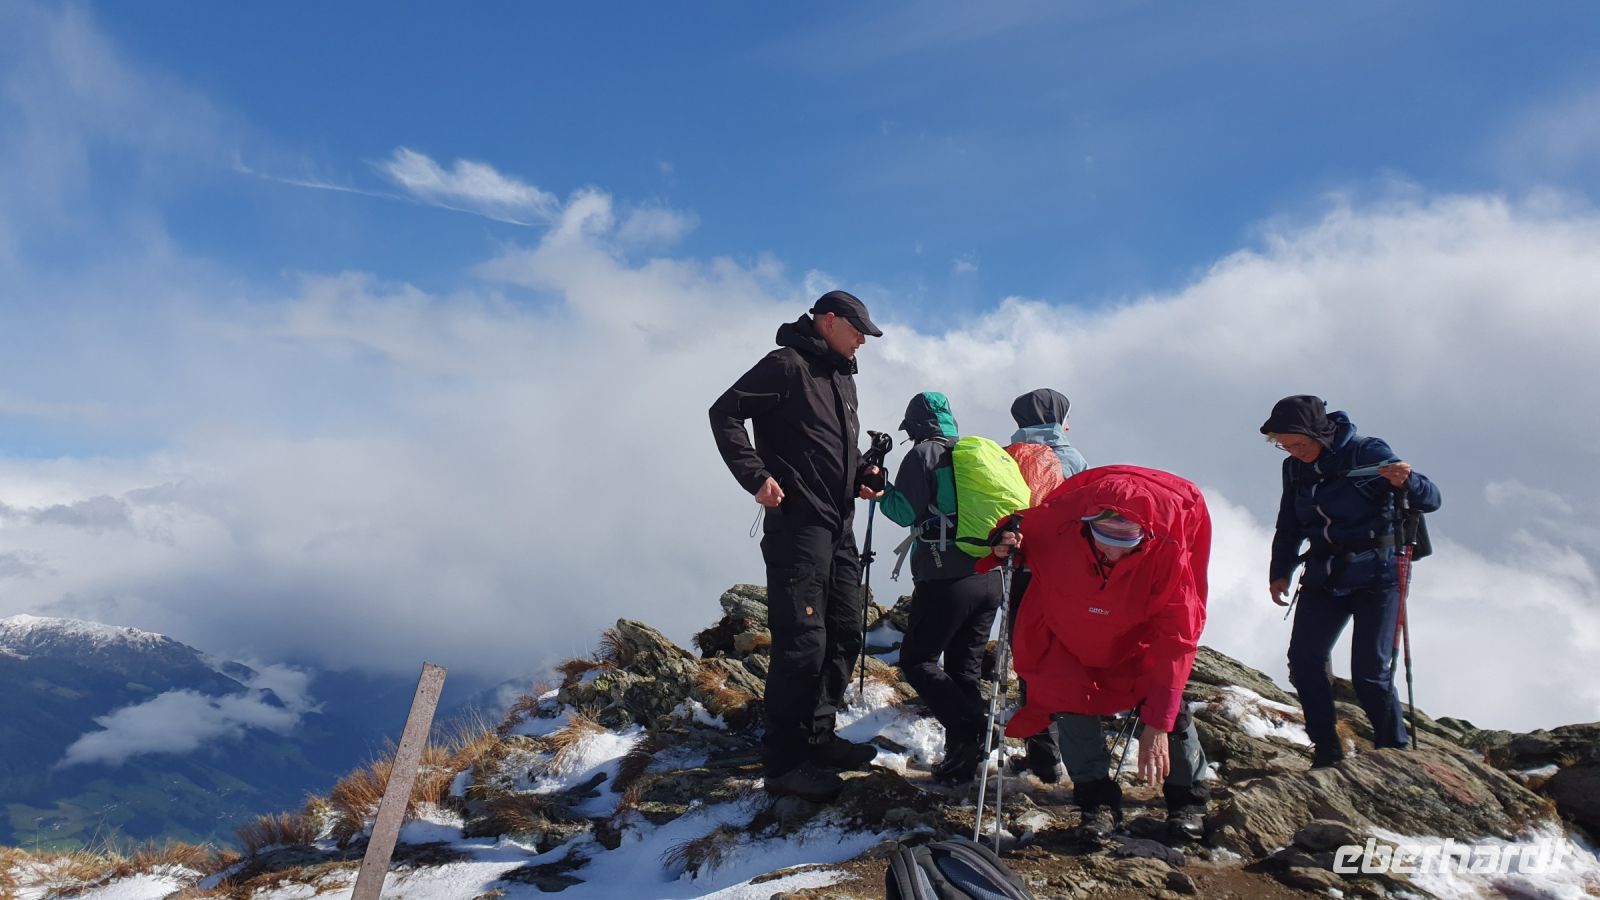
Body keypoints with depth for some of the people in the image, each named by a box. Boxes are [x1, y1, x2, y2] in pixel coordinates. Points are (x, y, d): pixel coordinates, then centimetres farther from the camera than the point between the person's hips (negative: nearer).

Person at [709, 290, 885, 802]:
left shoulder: (843, 377, 20)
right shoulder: (788, 365, -7)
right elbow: (725, 413, -13)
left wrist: (860, 478, 9)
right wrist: (756, 476, -21)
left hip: (839, 525, 9)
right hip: (798, 524, -9)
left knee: (844, 634, 12)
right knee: (802, 641, -10)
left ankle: (817, 738, 25)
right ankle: (784, 762, -1)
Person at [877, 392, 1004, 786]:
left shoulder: (923, 454, -3)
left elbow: (905, 512, -9)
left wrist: (878, 489, 6)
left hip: (946, 580, -7)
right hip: (989, 578, 7)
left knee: (916, 661, 3)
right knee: (965, 667, 12)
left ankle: (969, 728, -12)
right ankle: (964, 758, 12)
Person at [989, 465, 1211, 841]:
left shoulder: (1168, 551, -37)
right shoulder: (1057, 523, -36)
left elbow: (1176, 639, -34)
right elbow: (1021, 532, -10)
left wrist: (1157, 724, -37)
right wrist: (1004, 547, -37)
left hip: (1139, 636, -1)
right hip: (1070, 632, 1)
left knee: (1165, 701, -6)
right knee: (1070, 698, -7)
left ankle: (1188, 798, 16)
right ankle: (1097, 799, 9)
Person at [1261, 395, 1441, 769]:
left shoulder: (1369, 453, -11)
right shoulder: (1295, 468, 5)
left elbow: (1430, 500, -14)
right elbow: (1288, 526, 18)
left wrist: (1406, 482, -35)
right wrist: (1280, 571, 11)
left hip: (1376, 574, -5)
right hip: (1323, 576, 5)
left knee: (1370, 672, -9)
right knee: (1304, 659, -8)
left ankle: (1395, 751, 10)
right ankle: (1327, 751, 2)